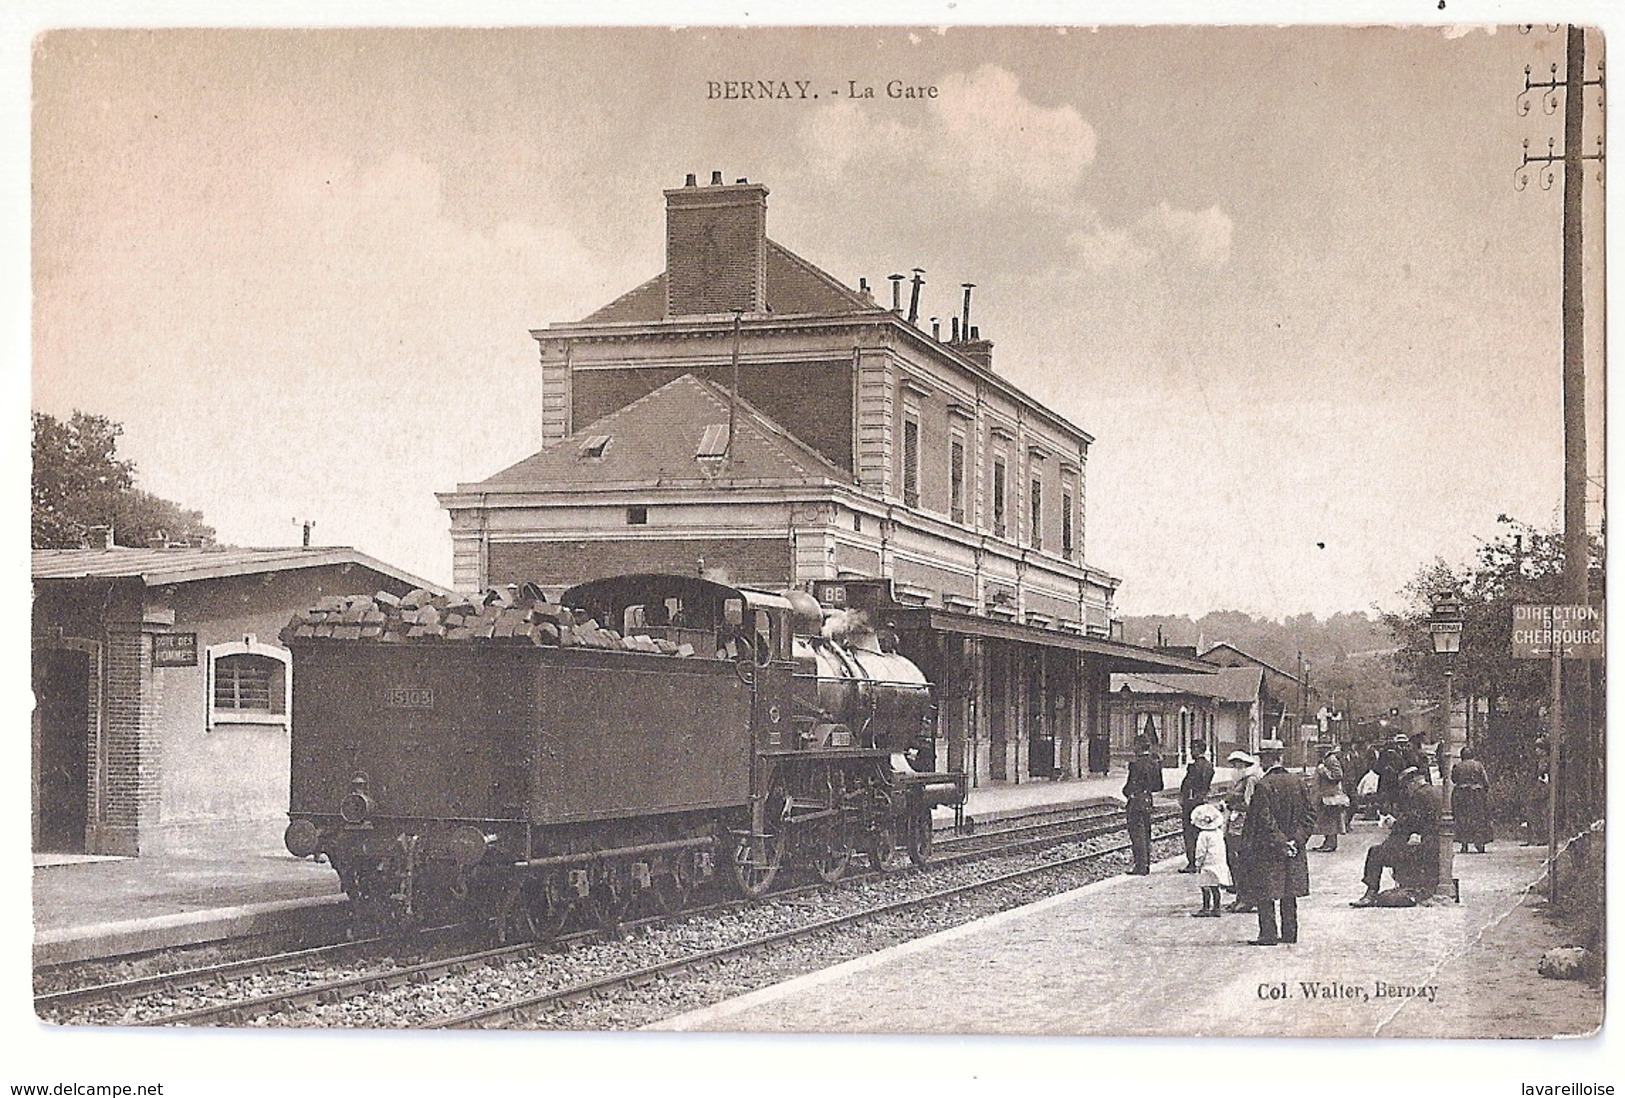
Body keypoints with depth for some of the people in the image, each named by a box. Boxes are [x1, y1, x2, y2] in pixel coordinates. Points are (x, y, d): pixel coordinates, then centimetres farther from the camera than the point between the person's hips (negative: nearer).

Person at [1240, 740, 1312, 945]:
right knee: (1289, 893, 14)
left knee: (1264, 893, 1)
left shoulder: (1263, 785, -16)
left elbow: (1264, 820, -19)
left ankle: (1268, 934, -2)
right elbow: (1309, 815, 5)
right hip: (1294, 851, 7)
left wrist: (1280, 841, -13)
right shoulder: (1298, 781, 4)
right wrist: (1297, 840, 2)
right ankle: (1289, 932, 18)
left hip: (1268, 850, -6)